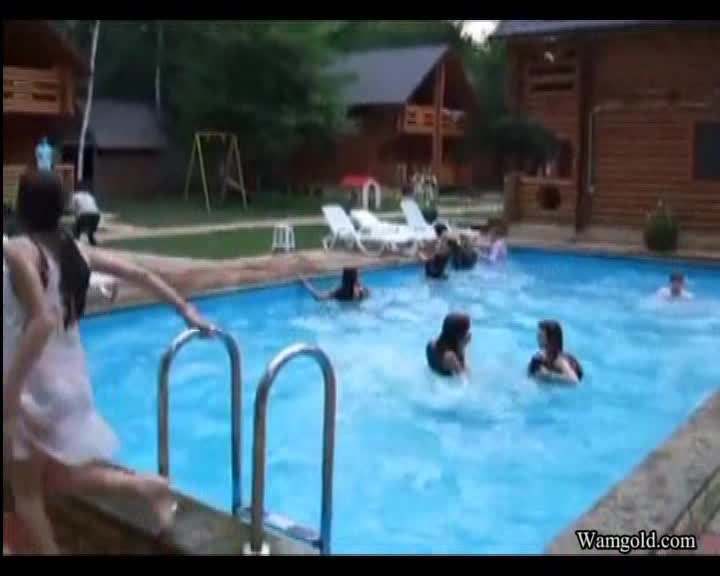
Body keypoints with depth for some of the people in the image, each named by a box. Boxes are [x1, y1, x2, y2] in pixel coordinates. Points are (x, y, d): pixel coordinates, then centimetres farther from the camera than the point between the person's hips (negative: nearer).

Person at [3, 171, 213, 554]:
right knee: (53, 478, 21)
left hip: (35, 383, -7)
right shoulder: (72, 249, 5)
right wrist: (185, 309, 16)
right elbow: (138, 275, 8)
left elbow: (43, 321, -28)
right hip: (68, 375, 7)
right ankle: (143, 485, 5)